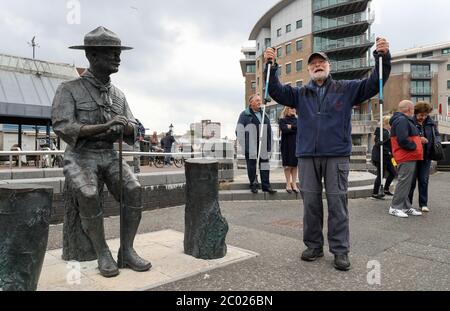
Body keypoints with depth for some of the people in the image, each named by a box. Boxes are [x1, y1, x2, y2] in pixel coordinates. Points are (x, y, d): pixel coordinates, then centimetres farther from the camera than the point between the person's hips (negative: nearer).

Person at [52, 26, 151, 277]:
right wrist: (104, 126, -27)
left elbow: (133, 128, 9)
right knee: (89, 195, -32)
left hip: (110, 155, 4)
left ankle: (127, 250, -11)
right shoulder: (69, 89, -4)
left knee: (134, 189, -23)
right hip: (80, 156, -3)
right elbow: (63, 127, -16)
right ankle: (103, 253, -13)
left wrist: (126, 127, -16)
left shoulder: (118, 94, 10)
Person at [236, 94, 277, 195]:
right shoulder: (245, 115, -2)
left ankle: (266, 185, 12)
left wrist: (269, 145, 12)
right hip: (251, 147, -5)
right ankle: (253, 184, 17)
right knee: (251, 166, 4)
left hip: (263, 147, 5)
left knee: (264, 164, 5)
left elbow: (269, 131, 19)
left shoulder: (264, 114, 15)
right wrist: (244, 145, -12)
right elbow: (239, 131, -6)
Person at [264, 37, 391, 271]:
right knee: (310, 203, 6)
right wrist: (271, 66, -9)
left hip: (337, 156, -1)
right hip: (307, 156, 2)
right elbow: (276, 91, 5)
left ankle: (340, 250, 12)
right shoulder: (300, 94, 14)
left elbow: (374, 84, 2)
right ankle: (314, 246, 20)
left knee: (337, 203, 1)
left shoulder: (347, 89, 11)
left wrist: (383, 57, -13)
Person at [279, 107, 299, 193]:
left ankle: (294, 183, 9)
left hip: (296, 144, 3)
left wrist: (291, 127, -8)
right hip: (287, 144, -3)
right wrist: (295, 128, -4)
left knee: (295, 164, 3)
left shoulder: (297, 120, 16)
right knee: (288, 165, -1)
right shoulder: (282, 120, 5)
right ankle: (288, 184, 8)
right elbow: (284, 130, -12)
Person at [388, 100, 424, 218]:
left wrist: (418, 139, 13)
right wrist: (414, 146, -11)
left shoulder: (403, 120, 19)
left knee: (407, 182, 14)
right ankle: (395, 207, -1)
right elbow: (403, 140, -25)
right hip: (407, 157, -11)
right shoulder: (402, 120, -16)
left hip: (409, 157, 11)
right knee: (404, 181, -7)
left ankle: (406, 207, 22)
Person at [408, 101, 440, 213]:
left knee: (424, 180, 8)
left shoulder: (431, 122, 5)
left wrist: (437, 142, -3)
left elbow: (437, 135, 17)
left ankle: (423, 204, 18)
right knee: (412, 181, 4)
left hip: (426, 157, 4)